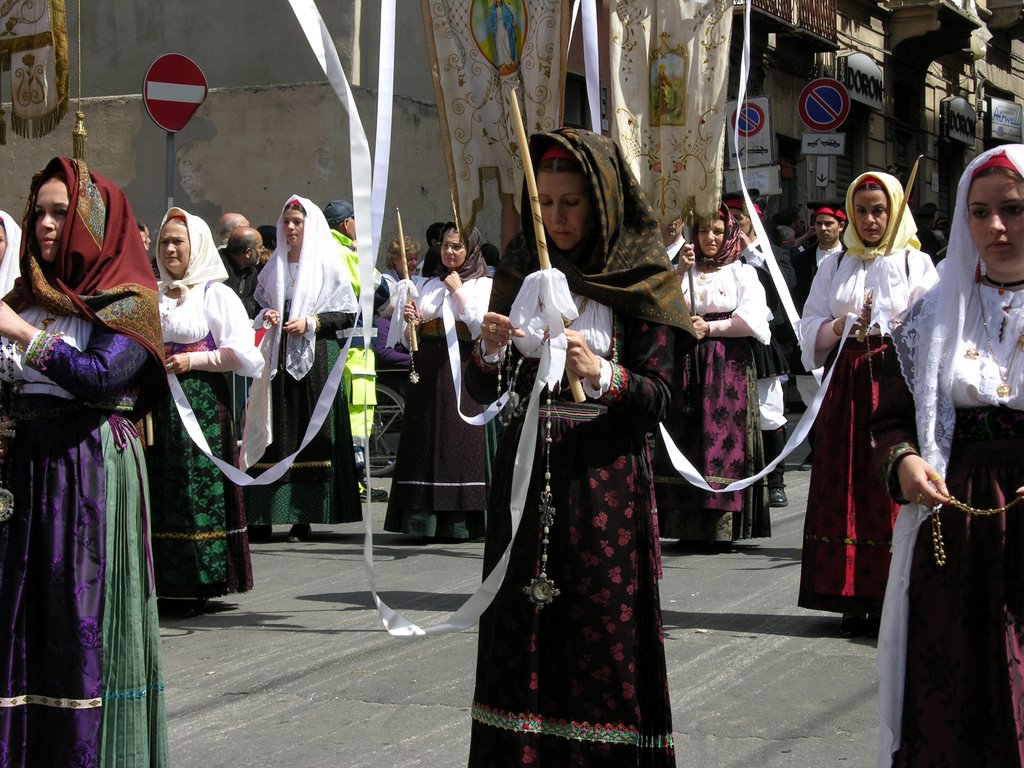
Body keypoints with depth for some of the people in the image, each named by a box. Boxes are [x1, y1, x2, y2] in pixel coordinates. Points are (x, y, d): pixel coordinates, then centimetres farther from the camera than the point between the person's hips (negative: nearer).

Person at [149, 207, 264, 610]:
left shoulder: (214, 293, 0)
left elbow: (242, 353, -7)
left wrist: (192, 360, -9)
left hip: (203, 405, -5)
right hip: (160, 406, 5)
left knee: (201, 487, -6)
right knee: (163, 488, 2)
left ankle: (205, 579, 0)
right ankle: (170, 582, 7)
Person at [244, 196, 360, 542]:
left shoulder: (327, 265, 1)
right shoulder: (274, 266, 15)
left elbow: (348, 314, -1)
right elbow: (261, 302, 26)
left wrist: (310, 323, -12)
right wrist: (265, 316, 4)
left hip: (315, 356, -4)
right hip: (279, 356, 4)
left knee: (311, 433, -6)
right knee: (277, 433, 0)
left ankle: (304, 516, -4)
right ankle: (264, 515, -1)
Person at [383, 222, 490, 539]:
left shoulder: (483, 285, 5)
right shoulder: (430, 284, 19)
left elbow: (482, 328, -11)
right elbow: (409, 338, 18)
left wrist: (459, 292, -7)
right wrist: (411, 320, -3)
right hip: (427, 369, 5)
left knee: (459, 439, -7)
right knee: (424, 439, 1)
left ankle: (459, 521, -4)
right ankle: (424, 520, 4)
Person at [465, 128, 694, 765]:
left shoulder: (639, 277, -2)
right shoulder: (521, 270, 7)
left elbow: (659, 399, -8)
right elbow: (485, 394, 6)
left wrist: (603, 376, -25)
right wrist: (490, 352, -14)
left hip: (605, 478, -3)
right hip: (525, 472, 3)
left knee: (602, 635, -2)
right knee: (521, 635, 3)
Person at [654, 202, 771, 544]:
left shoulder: (743, 273, 8)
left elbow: (751, 320, -4)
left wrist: (711, 328, -8)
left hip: (730, 366, -3)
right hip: (689, 367, 3)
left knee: (724, 439, -8)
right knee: (687, 441, -3)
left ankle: (723, 525, -7)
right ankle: (690, 525, -1)